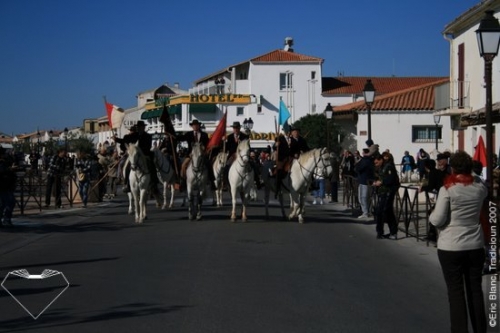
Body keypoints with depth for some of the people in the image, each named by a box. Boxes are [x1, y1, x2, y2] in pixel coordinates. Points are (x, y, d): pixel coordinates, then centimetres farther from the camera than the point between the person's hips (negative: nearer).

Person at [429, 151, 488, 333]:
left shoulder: (447, 189, -13)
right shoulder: (480, 187, 0)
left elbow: (437, 220, -14)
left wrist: (431, 215, 6)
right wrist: (472, 175, 16)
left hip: (451, 248, -4)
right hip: (475, 246, 4)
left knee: (456, 292, 3)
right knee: (475, 290, 12)